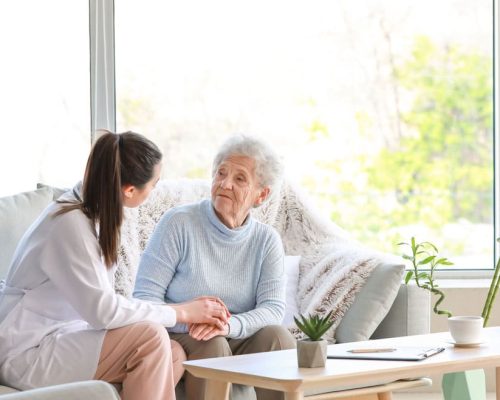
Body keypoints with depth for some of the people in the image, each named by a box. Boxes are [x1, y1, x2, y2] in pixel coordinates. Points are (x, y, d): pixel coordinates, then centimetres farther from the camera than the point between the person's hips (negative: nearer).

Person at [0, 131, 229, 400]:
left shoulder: (94, 212, 6)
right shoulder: (70, 224, -22)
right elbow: (102, 310, -25)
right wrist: (181, 312, -16)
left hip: (61, 337, 9)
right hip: (28, 354, -9)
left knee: (174, 354, -8)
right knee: (150, 336, -23)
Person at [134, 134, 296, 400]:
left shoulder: (267, 241, 3)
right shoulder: (179, 223, -8)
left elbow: (273, 308, -10)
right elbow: (145, 296, -12)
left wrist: (229, 325, -31)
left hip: (237, 341, 3)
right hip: (181, 338, -3)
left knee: (277, 336, -25)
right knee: (212, 345, -33)